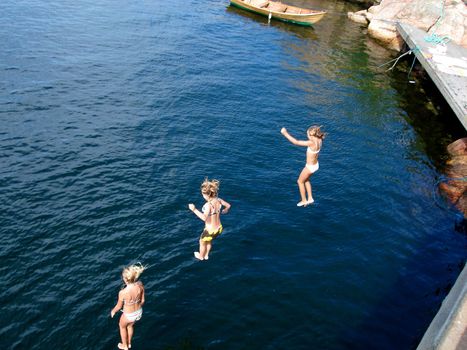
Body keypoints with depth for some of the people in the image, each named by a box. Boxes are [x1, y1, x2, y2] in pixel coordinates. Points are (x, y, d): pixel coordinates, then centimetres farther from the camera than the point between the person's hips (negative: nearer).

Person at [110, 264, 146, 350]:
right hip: (139, 312, 4)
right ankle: (129, 343, 61)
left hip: (129, 315, -4)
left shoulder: (123, 293, -37)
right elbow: (142, 301, -8)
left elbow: (119, 306, -16)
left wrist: (113, 311, 7)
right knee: (130, 326, 37)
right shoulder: (140, 285, -25)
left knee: (122, 326, 33)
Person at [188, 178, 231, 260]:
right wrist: (224, 211, 27)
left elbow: (204, 218, -45)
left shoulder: (208, 204, -32)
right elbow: (228, 206, 8)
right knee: (209, 241, 36)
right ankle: (206, 255, 58)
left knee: (202, 242, 27)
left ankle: (201, 256, 53)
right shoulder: (218, 200, -10)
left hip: (210, 230, -6)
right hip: (219, 228, 6)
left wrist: (194, 210, -42)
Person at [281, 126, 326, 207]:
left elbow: (296, 142, -34)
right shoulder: (319, 140, -10)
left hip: (310, 167, -8)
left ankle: (304, 201, 29)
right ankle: (310, 198, 36)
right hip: (315, 165, 8)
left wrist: (285, 133, -30)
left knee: (300, 181, 17)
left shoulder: (312, 143, -33)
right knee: (306, 180, 30)